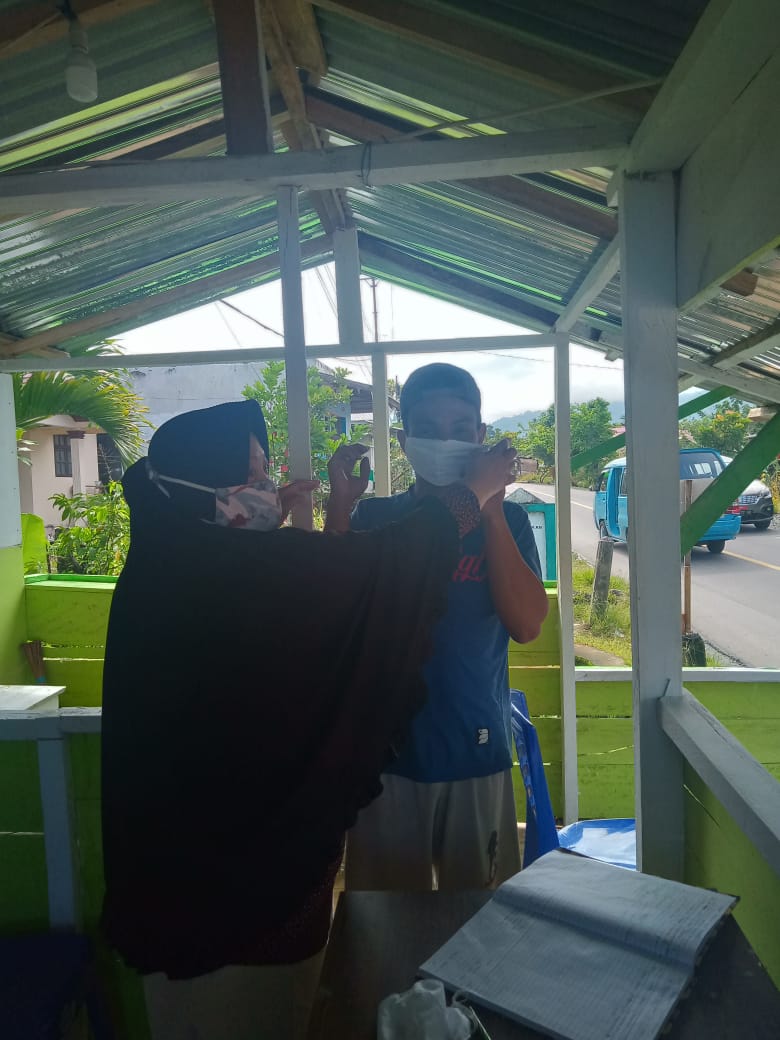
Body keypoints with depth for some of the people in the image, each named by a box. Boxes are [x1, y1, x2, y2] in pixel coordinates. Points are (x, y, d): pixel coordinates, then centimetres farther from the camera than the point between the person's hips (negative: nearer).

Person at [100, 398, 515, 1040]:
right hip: (255, 842, -8)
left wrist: (271, 521, 16)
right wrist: (477, 490, -9)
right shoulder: (234, 567, -27)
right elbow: (385, 565, -22)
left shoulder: (169, 564, -1)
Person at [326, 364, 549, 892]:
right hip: (385, 750, 1)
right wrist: (339, 505, -18)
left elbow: (526, 625, -13)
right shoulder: (373, 518, 1)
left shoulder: (506, 519, -1)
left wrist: (490, 509, -19)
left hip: (476, 753, 0)